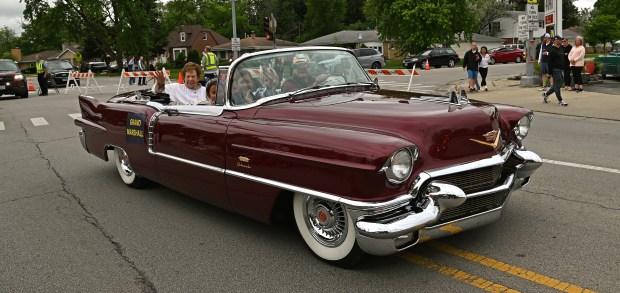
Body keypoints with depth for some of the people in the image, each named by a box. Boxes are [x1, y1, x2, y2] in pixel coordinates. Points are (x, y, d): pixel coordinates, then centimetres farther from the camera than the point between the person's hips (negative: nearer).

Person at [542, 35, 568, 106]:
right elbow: (549, 62, -16)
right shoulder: (552, 50, -12)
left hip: (561, 70, 9)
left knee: (557, 85, 14)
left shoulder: (560, 49, 16)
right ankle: (560, 100, -1)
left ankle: (546, 94, 28)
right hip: (555, 70, -9)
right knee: (557, 85, -5)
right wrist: (550, 72, -18)